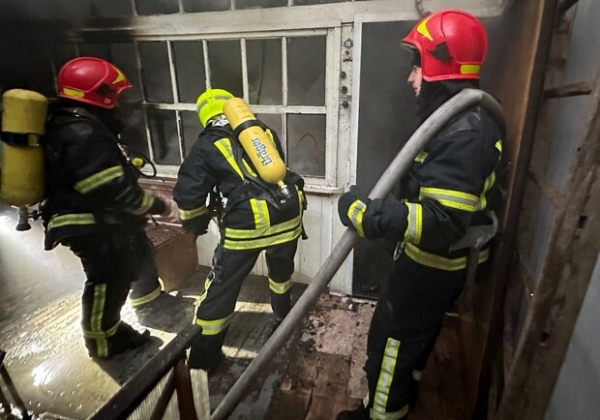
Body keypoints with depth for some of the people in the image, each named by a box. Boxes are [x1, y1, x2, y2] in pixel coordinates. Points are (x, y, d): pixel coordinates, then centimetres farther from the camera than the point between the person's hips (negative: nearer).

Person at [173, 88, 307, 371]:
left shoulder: (207, 145, 8)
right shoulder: (265, 131, 20)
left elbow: (187, 194, 5)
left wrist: (196, 224, 24)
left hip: (248, 222, -4)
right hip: (287, 212, 5)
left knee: (222, 286, 12)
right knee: (281, 265, 32)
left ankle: (202, 357, 24)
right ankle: (283, 312, 56)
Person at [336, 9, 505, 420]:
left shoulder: (463, 134, -30)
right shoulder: (472, 119, 5)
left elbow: (442, 222, -36)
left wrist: (366, 211, -37)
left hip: (432, 264, -10)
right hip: (439, 259, 10)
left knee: (391, 339, 8)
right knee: (417, 331, 28)